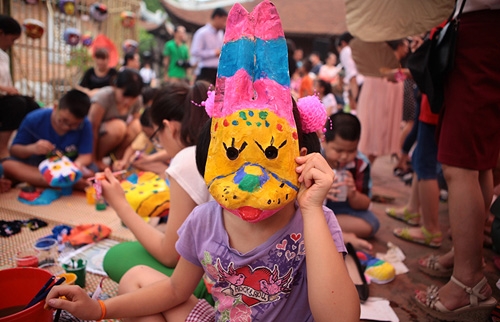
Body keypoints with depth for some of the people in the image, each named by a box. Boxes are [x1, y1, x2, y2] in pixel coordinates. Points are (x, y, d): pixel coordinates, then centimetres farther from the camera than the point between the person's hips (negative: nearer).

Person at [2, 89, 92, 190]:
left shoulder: (84, 125, -17)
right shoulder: (33, 119, -15)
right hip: (37, 163, 2)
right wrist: (32, 149, -31)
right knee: (7, 165, -29)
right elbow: (14, 149, -9)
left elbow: (86, 155, -17)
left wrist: (78, 163, -41)